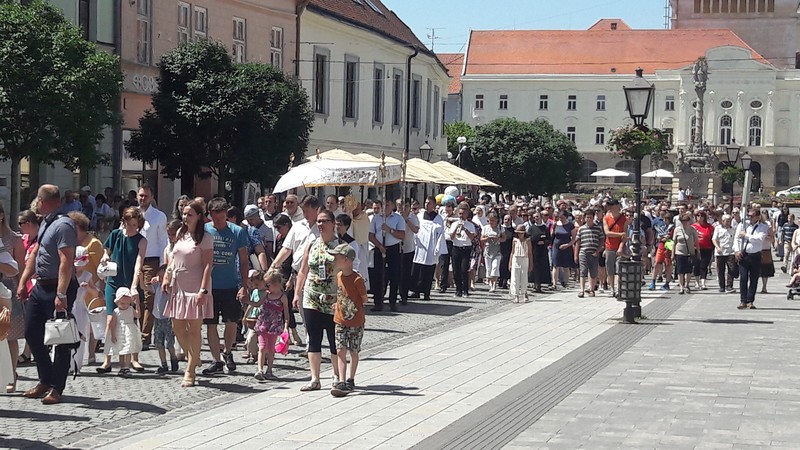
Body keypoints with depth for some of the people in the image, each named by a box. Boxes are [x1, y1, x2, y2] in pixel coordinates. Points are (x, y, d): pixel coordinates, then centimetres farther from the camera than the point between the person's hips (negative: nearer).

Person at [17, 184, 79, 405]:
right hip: (40, 286, 10)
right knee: (32, 333, 13)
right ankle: (45, 381, 26)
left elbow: (66, 262, -24)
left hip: (58, 287, -10)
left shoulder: (63, 225, -17)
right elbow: (36, 255, 22)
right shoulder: (46, 223, 14)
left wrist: (61, 295, -28)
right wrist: (23, 282, 17)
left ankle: (56, 388, 6)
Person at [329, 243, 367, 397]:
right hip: (340, 320, 5)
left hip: (355, 322, -5)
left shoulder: (357, 279, -19)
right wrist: (338, 305, 4)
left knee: (353, 351, 8)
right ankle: (342, 382, -3)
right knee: (340, 351, -3)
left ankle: (351, 380, 21)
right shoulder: (339, 276, 2)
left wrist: (352, 307, -8)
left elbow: (364, 299, -8)